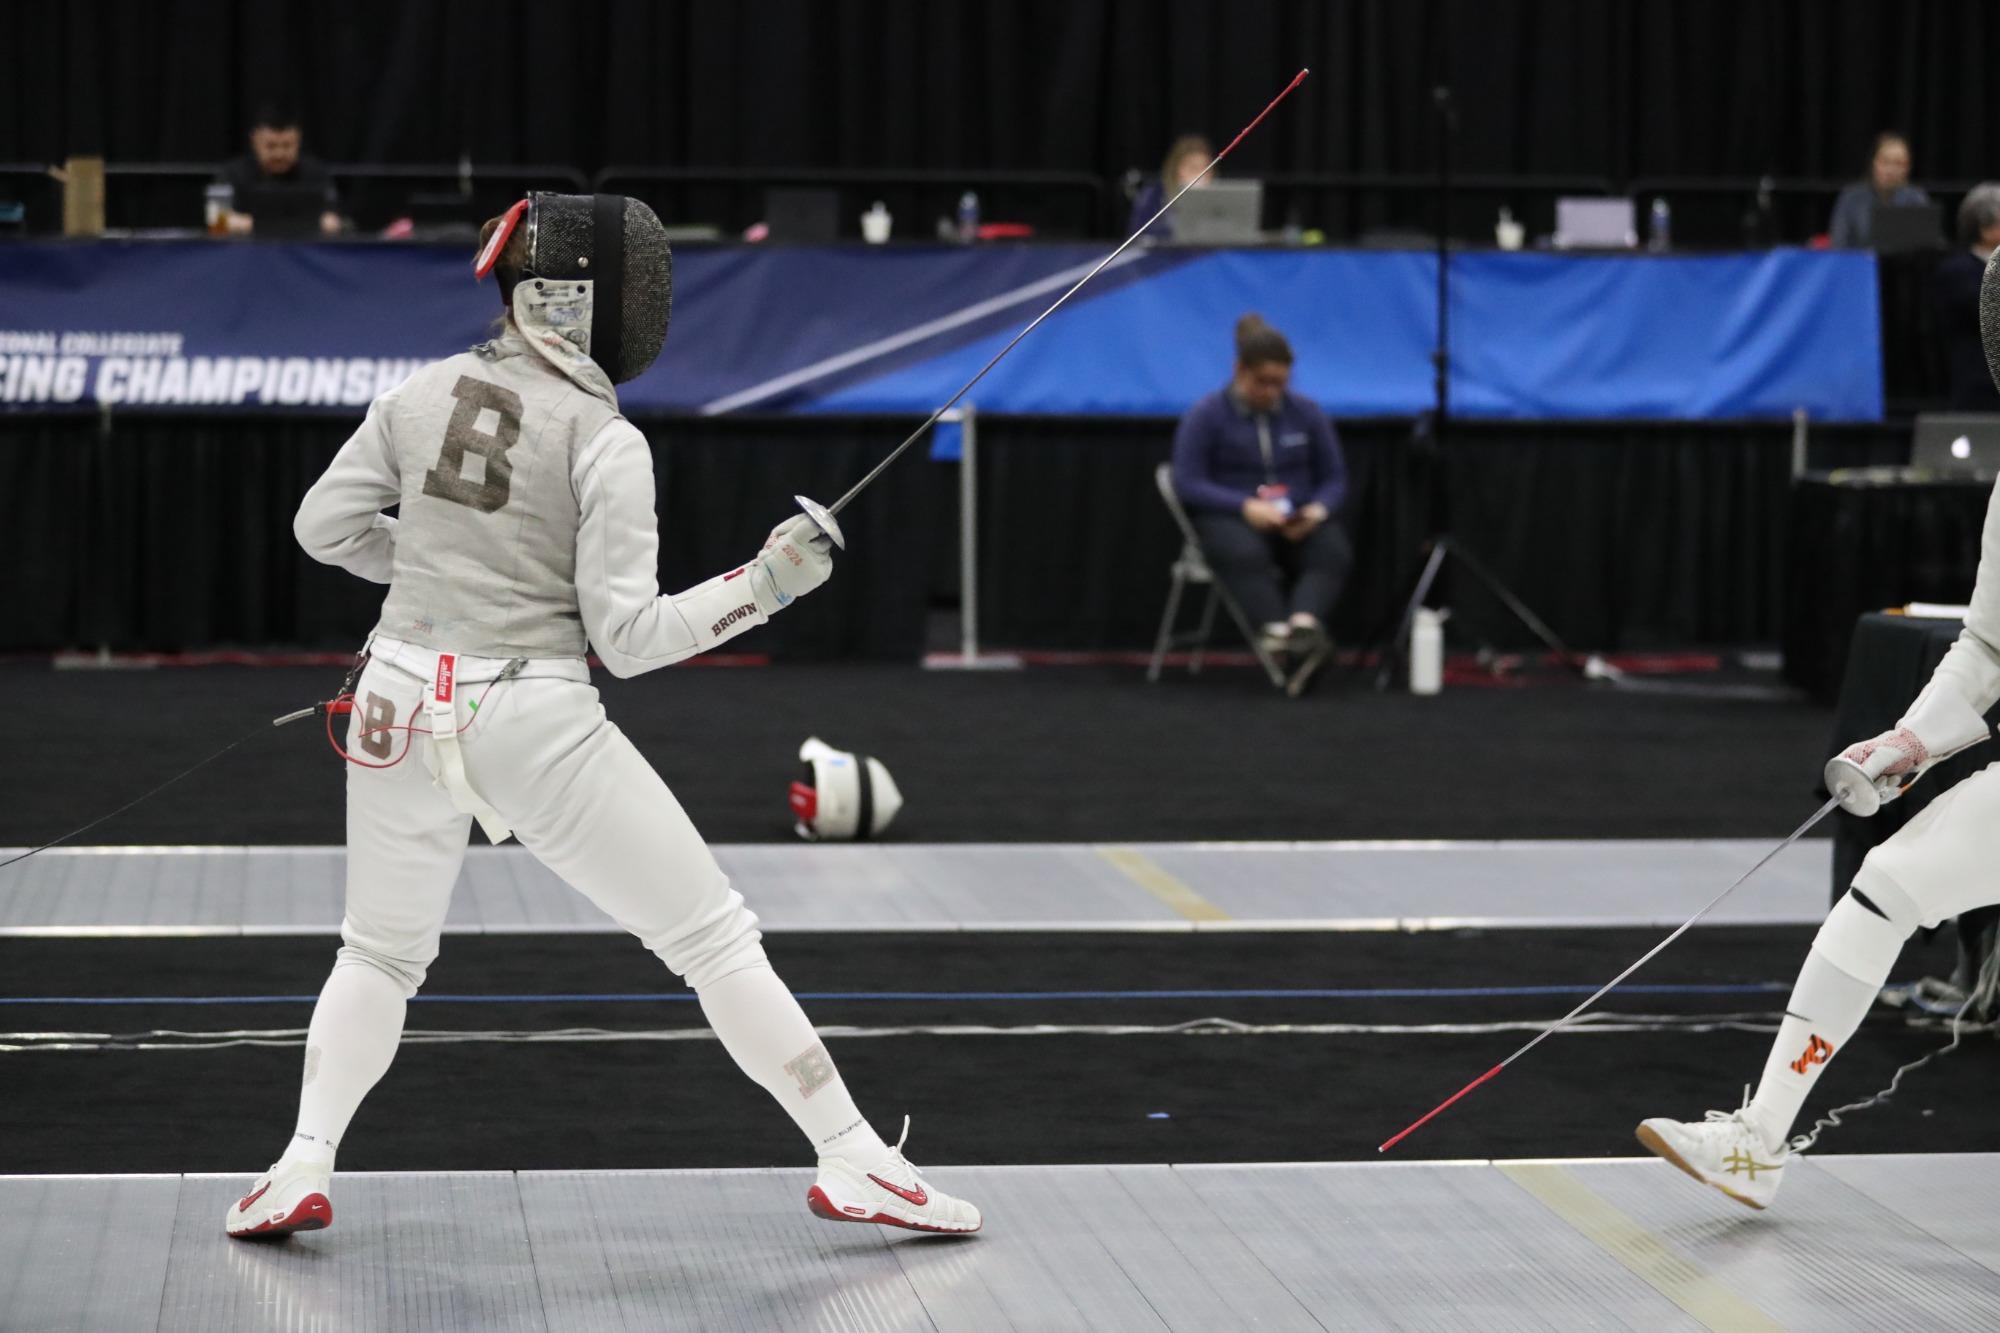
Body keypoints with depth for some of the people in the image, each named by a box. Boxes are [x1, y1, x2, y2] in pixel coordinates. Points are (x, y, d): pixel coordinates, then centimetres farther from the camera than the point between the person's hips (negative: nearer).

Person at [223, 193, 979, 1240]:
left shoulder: (428, 391, 4)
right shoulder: (606, 442, -9)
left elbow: (325, 526, 10)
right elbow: (627, 638, -12)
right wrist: (765, 584, -7)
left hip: (404, 709, 4)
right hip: (534, 726, -4)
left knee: (382, 956, 24)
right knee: (715, 937, 4)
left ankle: (301, 1173, 5)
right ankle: (852, 1162, 3)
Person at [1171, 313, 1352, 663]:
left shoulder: (1307, 413, 11)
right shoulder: (1206, 415, 1)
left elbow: (1335, 479, 13)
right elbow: (1188, 484, -5)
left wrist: (1318, 510, -12)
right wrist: (1246, 506, -21)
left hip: (1298, 523, 3)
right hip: (1229, 517, -3)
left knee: (1333, 551, -32)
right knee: (1245, 553, -39)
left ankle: (1305, 620, -57)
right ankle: (1275, 628, -59)